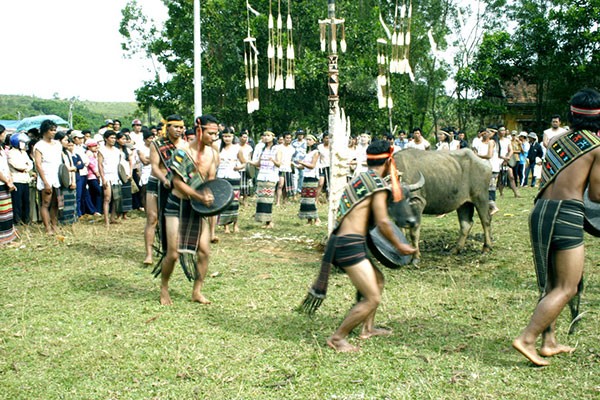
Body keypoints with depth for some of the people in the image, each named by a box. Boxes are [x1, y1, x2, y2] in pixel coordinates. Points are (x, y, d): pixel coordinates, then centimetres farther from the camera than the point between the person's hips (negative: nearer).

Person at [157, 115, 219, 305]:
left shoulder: (213, 154, 2)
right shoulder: (182, 153, -17)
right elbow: (178, 183, -18)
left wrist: (210, 195, -7)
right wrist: (200, 197, -25)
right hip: (178, 206, -5)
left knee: (204, 250, -1)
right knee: (173, 253, -5)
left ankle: (197, 291, 14)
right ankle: (164, 288, 20)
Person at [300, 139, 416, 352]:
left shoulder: (359, 179, 18)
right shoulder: (378, 184, -9)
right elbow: (383, 222, -12)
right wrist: (399, 245, 0)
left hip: (338, 243, 10)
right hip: (351, 245, -10)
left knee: (377, 278, 26)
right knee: (373, 298, -6)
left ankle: (367, 328, 35)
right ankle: (338, 338, 1)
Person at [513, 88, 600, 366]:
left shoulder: (556, 140, 14)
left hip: (539, 210, 7)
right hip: (567, 214, -7)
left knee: (550, 283, 18)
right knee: (567, 288, 2)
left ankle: (548, 343, 22)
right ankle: (526, 339, -5)